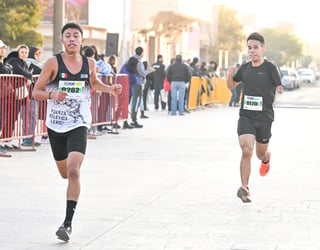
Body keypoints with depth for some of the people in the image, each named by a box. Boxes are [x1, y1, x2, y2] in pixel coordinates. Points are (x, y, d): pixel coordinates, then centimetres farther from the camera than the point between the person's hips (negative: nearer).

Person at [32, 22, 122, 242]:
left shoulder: (89, 63, 1)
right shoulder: (53, 63, -7)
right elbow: (36, 92, -4)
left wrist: (109, 89, 6)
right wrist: (52, 94, -24)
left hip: (79, 125, -1)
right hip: (55, 125, 1)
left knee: (73, 171, -19)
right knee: (65, 172, 16)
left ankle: (68, 223, -16)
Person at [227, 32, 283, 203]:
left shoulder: (270, 68, -4)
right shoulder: (245, 68, 7)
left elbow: (279, 88, -3)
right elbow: (231, 85, 20)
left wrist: (279, 90, -24)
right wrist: (230, 76, 1)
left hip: (264, 118, -1)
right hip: (246, 116, 1)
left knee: (260, 153, 14)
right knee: (246, 151, -17)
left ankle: (266, 159, 53)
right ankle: (244, 188, -14)